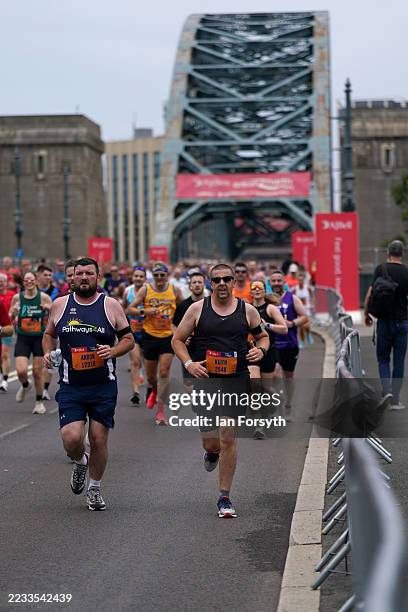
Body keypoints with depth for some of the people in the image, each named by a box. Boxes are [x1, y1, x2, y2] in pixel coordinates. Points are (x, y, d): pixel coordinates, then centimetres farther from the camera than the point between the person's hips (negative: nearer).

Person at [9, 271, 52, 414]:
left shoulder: (44, 297, -4)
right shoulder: (17, 298, 1)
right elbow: (9, 318, 10)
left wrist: (49, 309, -18)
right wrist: (13, 313, -12)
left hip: (39, 338, -1)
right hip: (23, 338, 1)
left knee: (37, 372, 4)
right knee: (21, 371, -13)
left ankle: (39, 402, 22)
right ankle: (25, 386, 23)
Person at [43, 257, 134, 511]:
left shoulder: (111, 305, 1)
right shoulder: (60, 305, 5)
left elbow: (129, 340, 6)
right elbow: (49, 334, 20)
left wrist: (112, 351, -13)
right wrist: (48, 353, 0)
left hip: (104, 387, 0)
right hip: (71, 387, 0)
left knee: (99, 439, 3)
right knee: (72, 438, -14)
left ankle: (95, 489, 25)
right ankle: (80, 462, 22)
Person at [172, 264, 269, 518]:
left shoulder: (247, 310, 5)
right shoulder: (198, 309, 3)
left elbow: (263, 336, 20)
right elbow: (178, 340, 9)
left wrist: (261, 350, -3)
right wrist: (189, 363, -8)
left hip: (236, 380, 0)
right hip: (205, 379, 0)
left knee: (229, 438, -6)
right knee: (211, 442, 2)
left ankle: (225, 498, 6)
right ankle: (212, 451, 44)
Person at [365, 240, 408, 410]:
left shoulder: (381, 269, -6)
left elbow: (370, 295, -8)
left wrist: (366, 314, 5)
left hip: (384, 321, -1)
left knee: (383, 359, 10)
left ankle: (387, 392, -10)